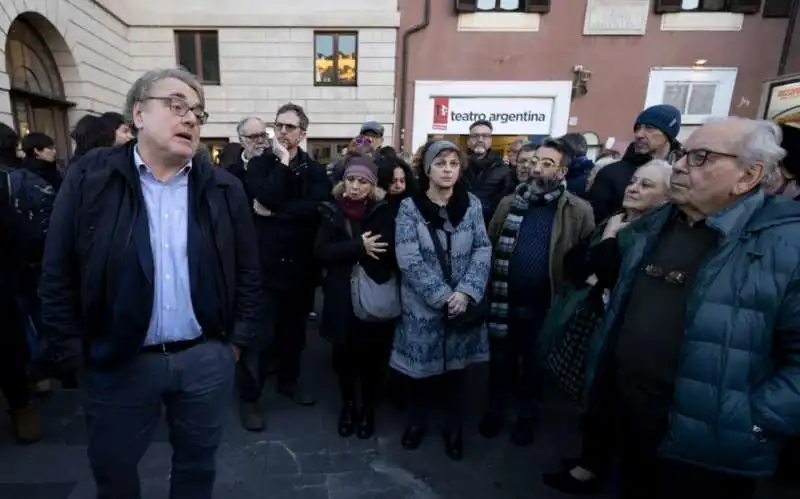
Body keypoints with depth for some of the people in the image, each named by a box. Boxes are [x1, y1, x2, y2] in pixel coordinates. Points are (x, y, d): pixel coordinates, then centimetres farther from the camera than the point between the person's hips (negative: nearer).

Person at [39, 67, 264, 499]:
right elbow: (58, 276, -2)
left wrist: (238, 340, 1)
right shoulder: (89, 179, -5)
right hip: (117, 362, 0)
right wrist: (73, 354, -2)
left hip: (207, 359, 1)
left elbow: (248, 272, 2)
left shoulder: (224, 189, -1)